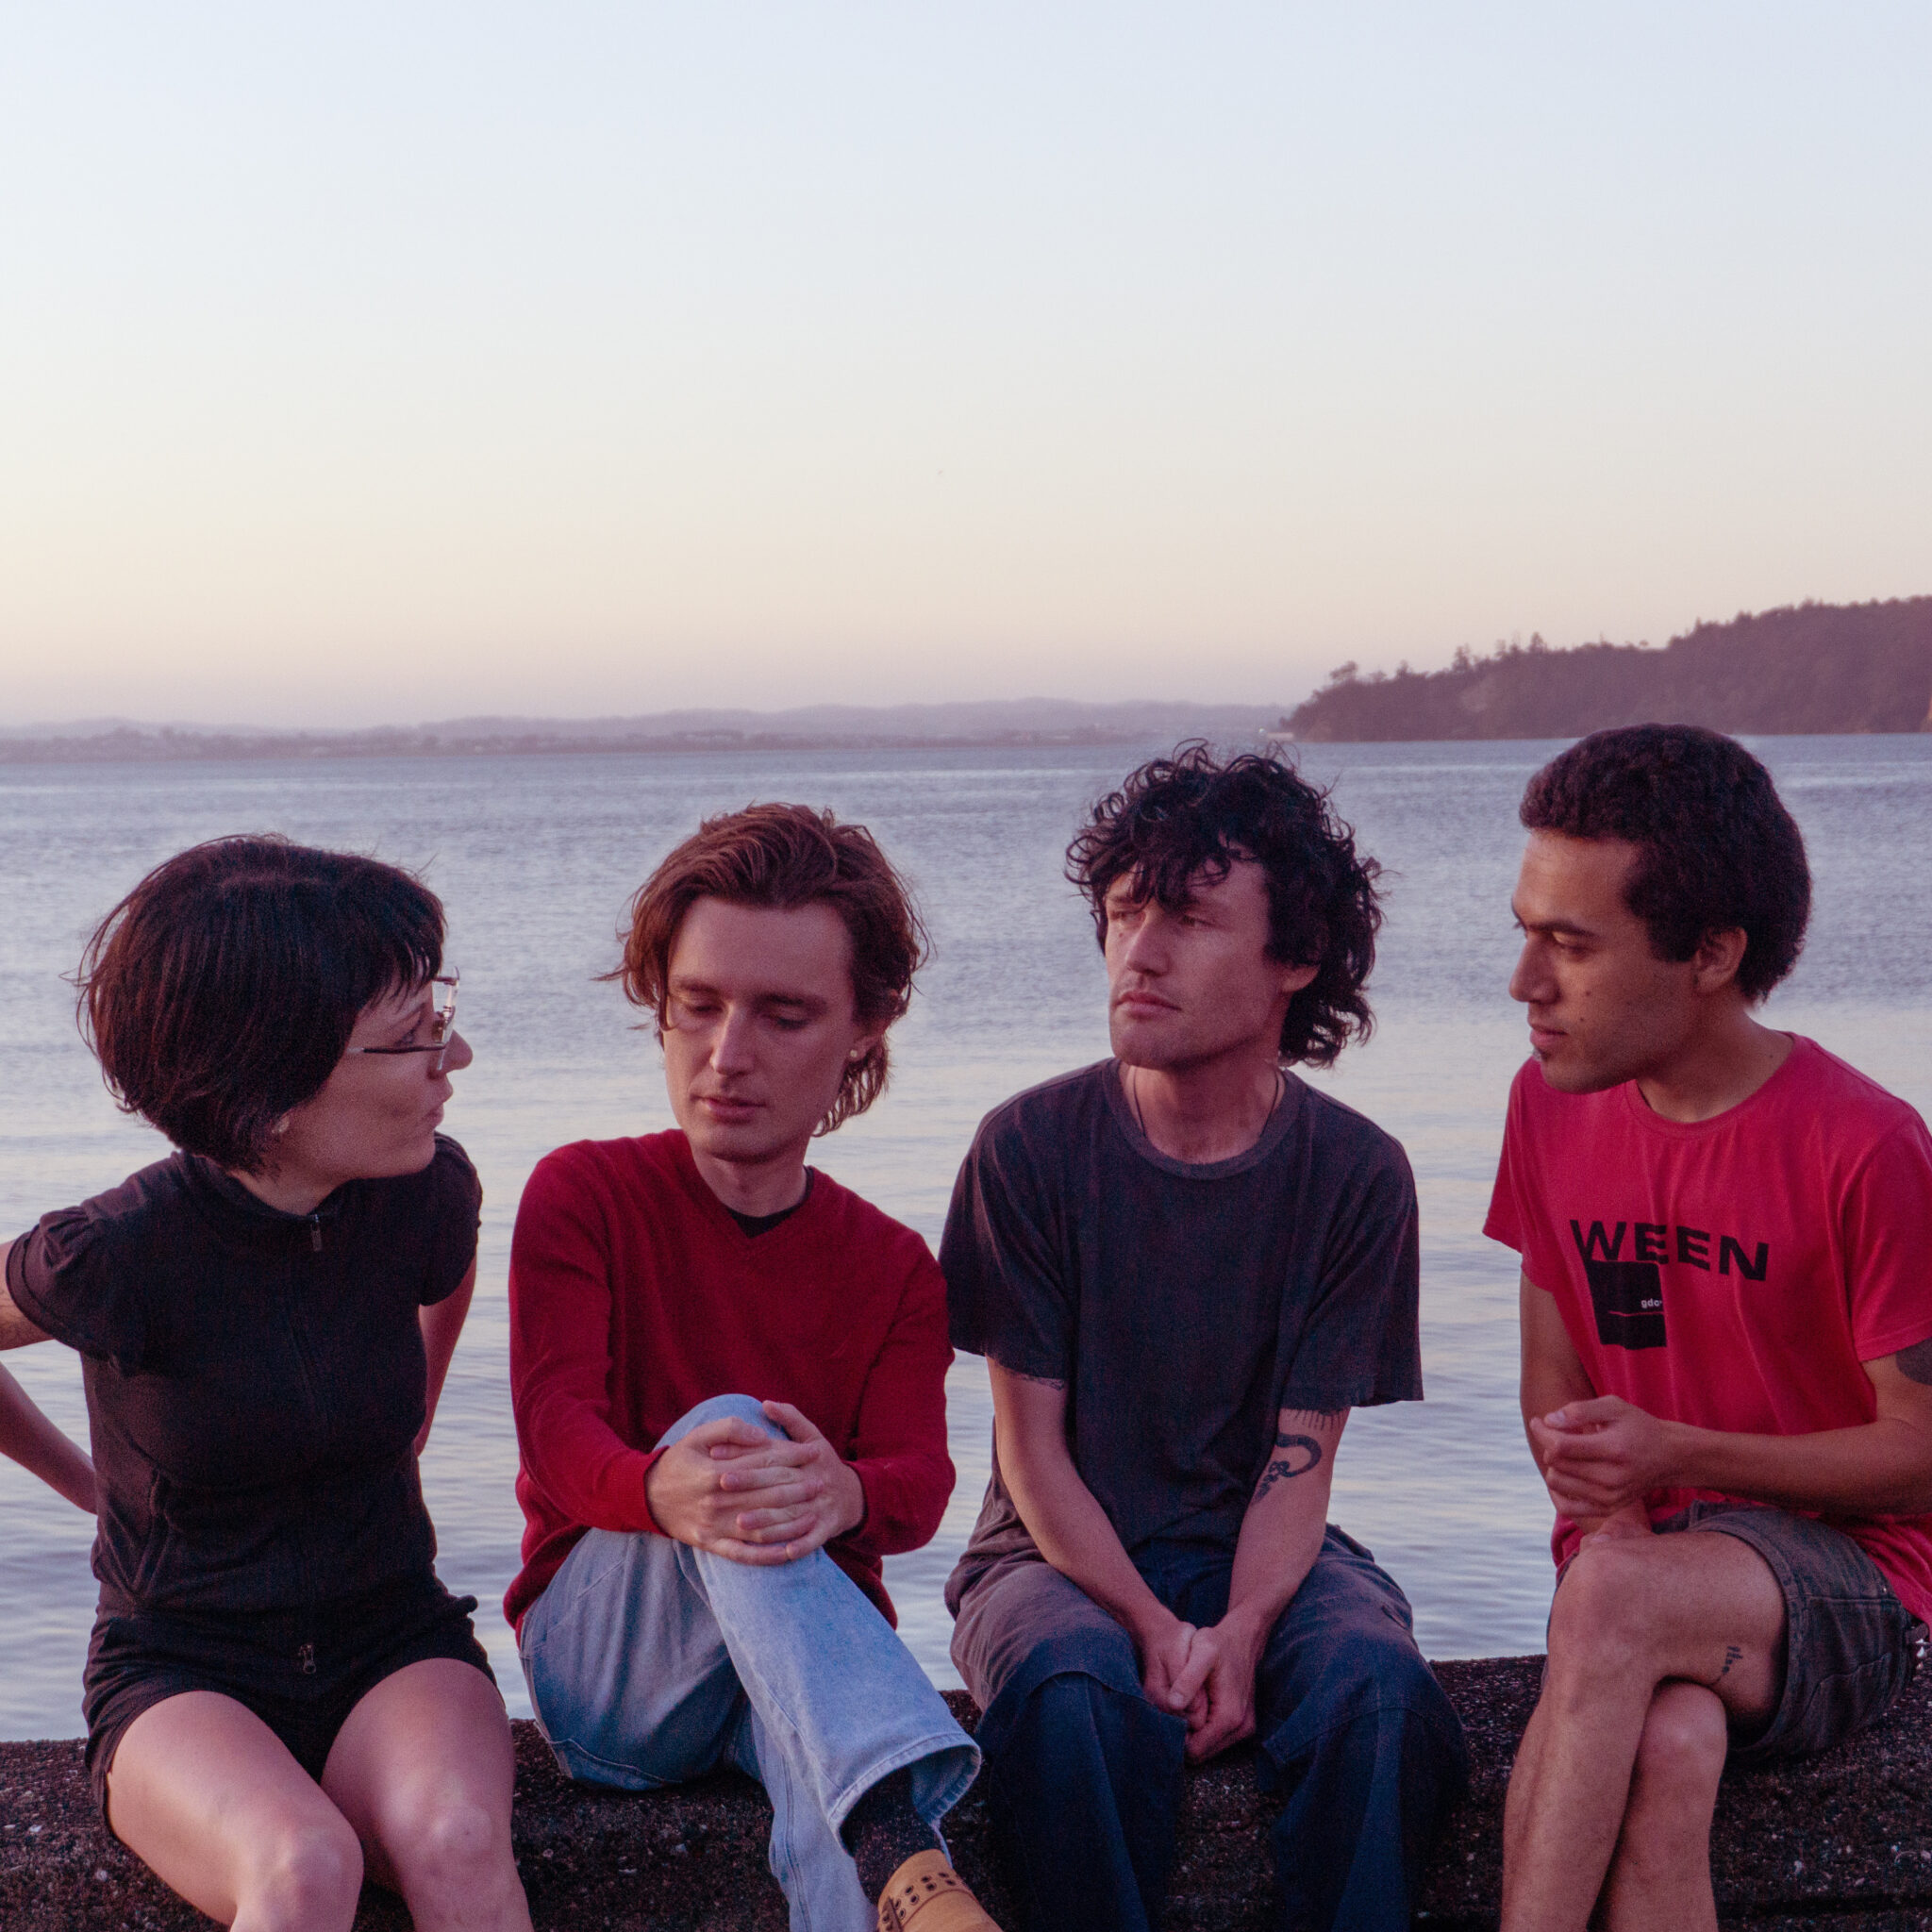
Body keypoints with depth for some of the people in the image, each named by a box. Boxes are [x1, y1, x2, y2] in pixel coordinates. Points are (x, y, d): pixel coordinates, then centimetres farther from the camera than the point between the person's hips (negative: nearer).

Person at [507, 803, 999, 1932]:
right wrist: (664, 1491, -38)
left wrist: (842, 1494, -35)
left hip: (823, 1652, 1)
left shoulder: (894, 1268, 10)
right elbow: (556, 1424, -13)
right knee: (727, 1422, -33)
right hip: (599, 1650, -1)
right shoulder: (584, 1194, 4)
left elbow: (918, 1480, -8)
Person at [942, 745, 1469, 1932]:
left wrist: (1237, 1633, -24)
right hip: (1060, 1555, -1)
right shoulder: (1031, 1147, -6)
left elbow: (1301, 1455, -6)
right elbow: (1033, 1444, -6)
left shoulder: (1356, 1173, -3)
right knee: (1072, 1686, -35)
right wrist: (1155, 1628, -19)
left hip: (1261, 1552, 1)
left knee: (1376, 1680, -31)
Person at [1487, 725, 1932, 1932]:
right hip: (1644, 1561, 4)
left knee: (1616, 1597, -36)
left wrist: (1673, 1453, -20)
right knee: (1665, 1752, -33)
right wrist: (1603, 1505, -10)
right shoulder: (1552, 1106, 5)